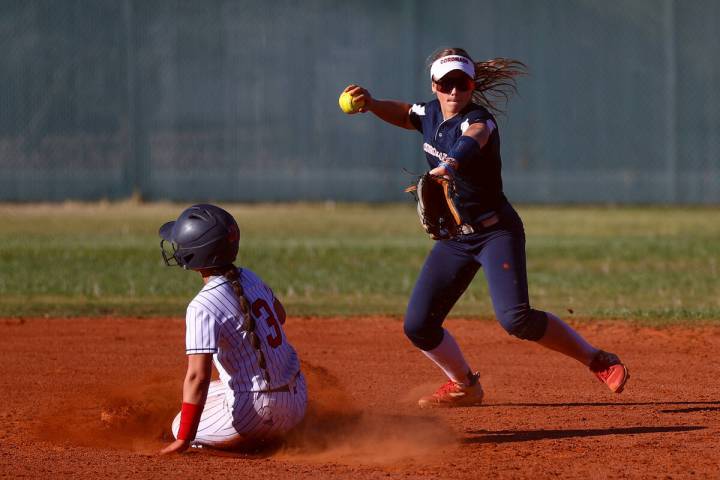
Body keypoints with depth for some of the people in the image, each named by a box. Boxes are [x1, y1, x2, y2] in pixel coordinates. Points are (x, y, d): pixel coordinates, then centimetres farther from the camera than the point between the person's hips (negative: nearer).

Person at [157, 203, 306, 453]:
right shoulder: (249, 278, 4)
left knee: (181, 427, 13)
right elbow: (279, 315, 25)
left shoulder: (203, 307, -21)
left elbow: (197, 377, -26)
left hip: (257, 411, -8)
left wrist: (184, 440, -23)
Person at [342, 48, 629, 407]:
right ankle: (464, 386, 25)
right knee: (418, 326, 0)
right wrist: (370, 104, 5)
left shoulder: (478, 120, -19)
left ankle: (597, 360, -9)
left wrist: (448, 166, -66)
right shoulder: (431, 114, 3)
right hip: (453, 239, 7)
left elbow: (470, 142, -44)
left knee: (515, 318, -25)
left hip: (497, 232, -7)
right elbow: (404, 113, 26)